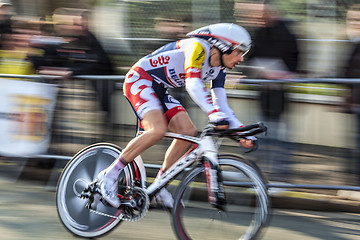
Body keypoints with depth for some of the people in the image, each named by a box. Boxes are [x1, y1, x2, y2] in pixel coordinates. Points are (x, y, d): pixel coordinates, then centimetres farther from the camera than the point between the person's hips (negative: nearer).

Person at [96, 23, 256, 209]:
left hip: (159, 90, 9)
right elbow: (193, 84, -37)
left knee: (188, 132, -7)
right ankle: (109, 175, -20)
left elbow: (221, 105, 7)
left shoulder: (219, 70, 5)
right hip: (139, 80, -9)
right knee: (158, 129, -29)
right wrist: (214, 114, -50)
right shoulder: (198, 47, -23)